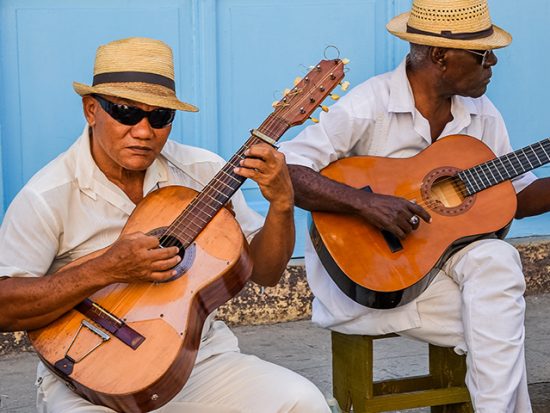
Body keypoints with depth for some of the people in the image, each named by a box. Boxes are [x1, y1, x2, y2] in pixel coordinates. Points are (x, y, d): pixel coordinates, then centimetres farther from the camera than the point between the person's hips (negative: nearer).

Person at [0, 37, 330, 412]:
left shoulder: (202, 172, 3)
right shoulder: (48, 197, -10)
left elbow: (264, 273, 7)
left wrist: (282, 203, -12)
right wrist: (105, 271, -24)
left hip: (200, 357, 3)